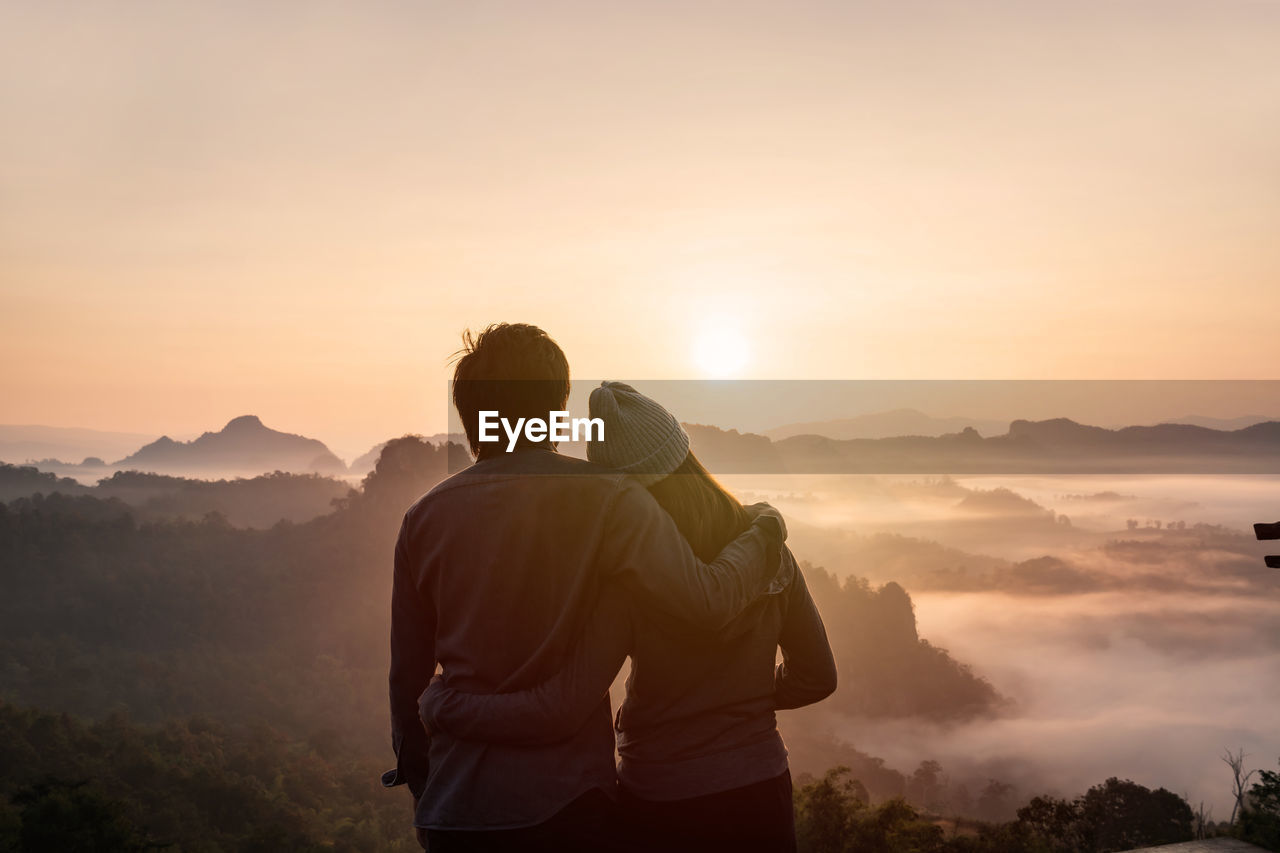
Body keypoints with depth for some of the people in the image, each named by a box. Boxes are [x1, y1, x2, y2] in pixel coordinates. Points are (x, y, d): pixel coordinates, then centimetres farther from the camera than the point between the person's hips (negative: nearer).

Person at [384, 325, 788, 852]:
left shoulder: (424, 518, 2)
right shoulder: (603, 497, -11)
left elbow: (407, 675, 9)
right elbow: (706, 601, -20)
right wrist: (765, 530, -1)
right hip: (563, 803, -4)